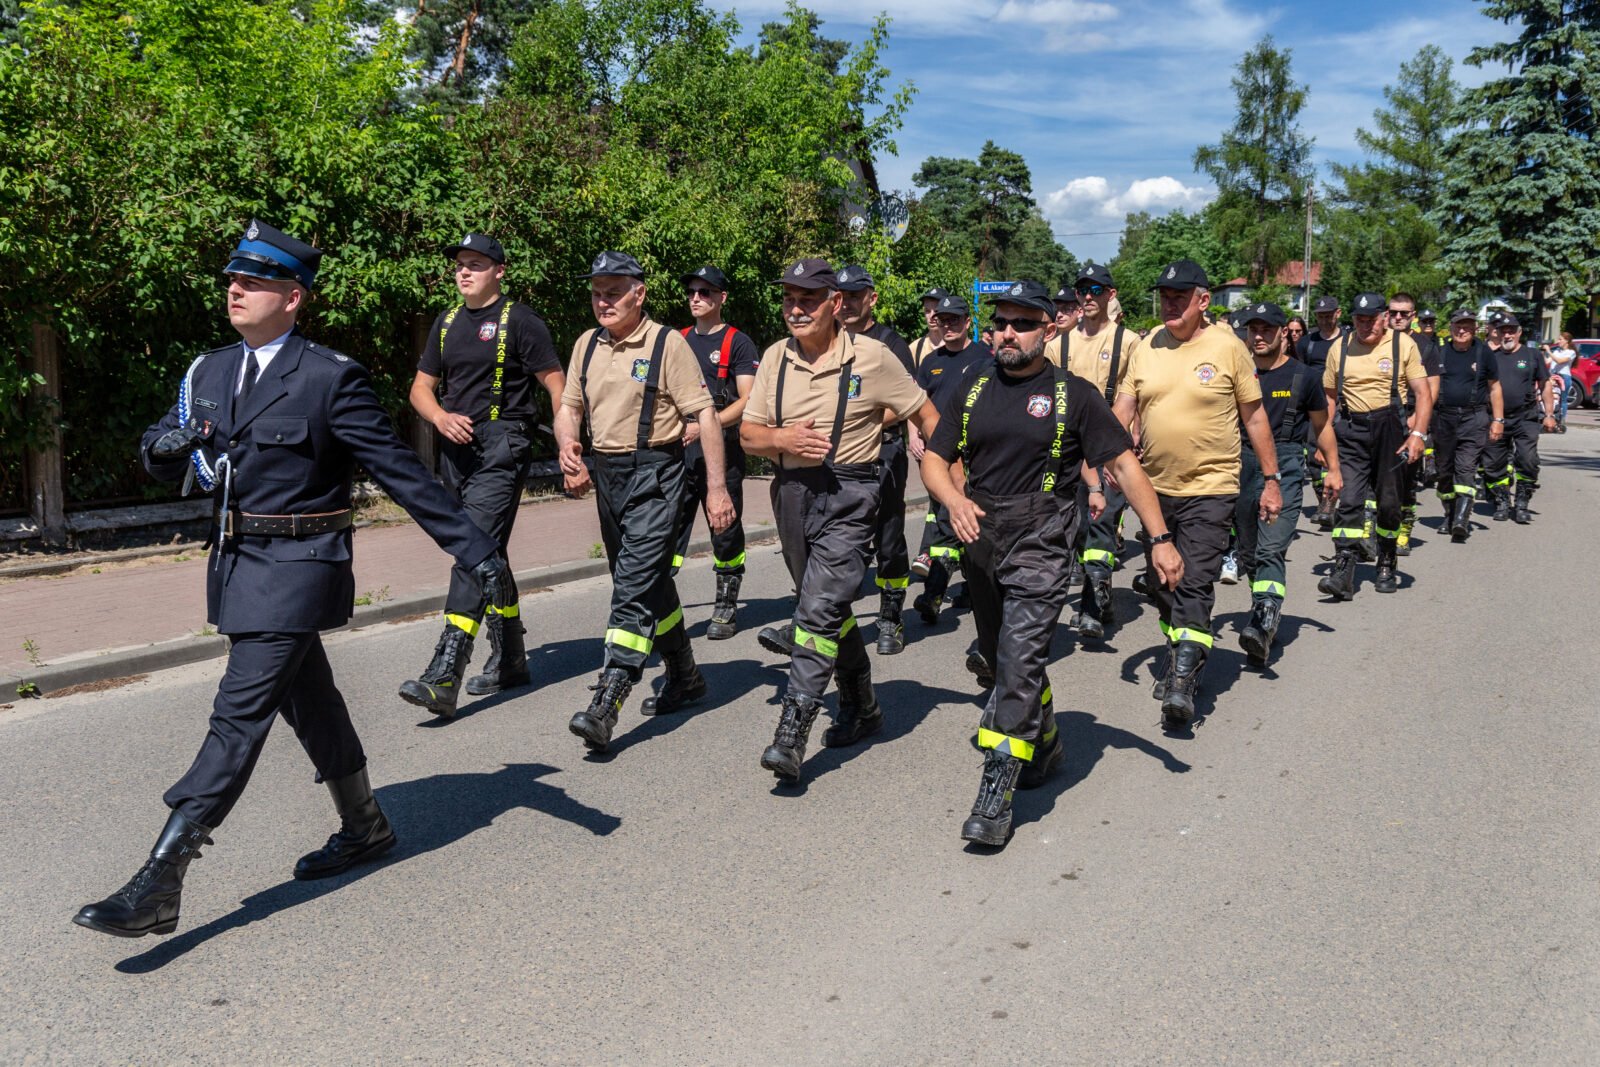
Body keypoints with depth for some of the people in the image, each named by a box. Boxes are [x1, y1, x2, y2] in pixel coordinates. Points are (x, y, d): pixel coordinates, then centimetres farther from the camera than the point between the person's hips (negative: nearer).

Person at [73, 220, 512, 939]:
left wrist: (474, 550, -13)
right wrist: (166, 443, -12)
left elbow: (399, 470, -11)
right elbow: (162, 466, 13)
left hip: (298, 568, -7)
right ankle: (364, 828, 36)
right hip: (237, 563, 7)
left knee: (239, 713, -9)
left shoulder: (331, 378, -11)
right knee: (307, 702, 18)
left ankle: (157, 887, -7)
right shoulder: (209, 373, 9)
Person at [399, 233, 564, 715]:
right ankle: (509, 660, 26)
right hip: (456, 449, 8)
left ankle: (443, 677, -22)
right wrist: (442, 417, -4)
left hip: (502, 449, -8)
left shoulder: (519, 320, -3)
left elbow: (556, 384, -5)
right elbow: (421, 387, 18)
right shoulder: (447, 322, 16)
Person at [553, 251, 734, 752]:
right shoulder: (587, 344, 10)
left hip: (655, 475, -7)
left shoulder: (667, 344, -9)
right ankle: (684, 677, 33)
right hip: (607, 474, 7)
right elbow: (569, 406, 18)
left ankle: (607, 703, -17)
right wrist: (567, 443, -5)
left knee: (635, 585, -14)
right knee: (650, 582, 17)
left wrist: (716, 486, -15)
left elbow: (704, 414, -11)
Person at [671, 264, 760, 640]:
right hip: (678, 454, 4)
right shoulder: (678, 340, 15)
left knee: (726, 532, 4)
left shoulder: (738, 342, -1)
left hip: (721, 453, -4)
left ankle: (726, 609, 15)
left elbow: (748, 401, -10)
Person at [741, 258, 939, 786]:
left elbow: (926, 415, 2)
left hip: (848, 494, -5)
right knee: (831, 609, 17)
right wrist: (781, 437, -14)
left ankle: (791, 736, -16)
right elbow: (748, 435, 7)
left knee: (819, 610, -15)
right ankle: (861, 707, 34)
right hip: (792, 491, 6)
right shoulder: (775, 357, 6)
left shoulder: (871, 357, -6)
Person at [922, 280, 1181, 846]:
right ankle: (1044, 745, 41)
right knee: (1001, 661, 18)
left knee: (1020, 663, -14)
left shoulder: (1073, 394, -2)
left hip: (1040, 546, -5)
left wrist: (1160, 538, -7)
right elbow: (934, 459, 8)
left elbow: (1124, 464, -2)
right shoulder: (973, 385, 8)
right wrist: (955, 500, -13)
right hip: (980, 541, 5)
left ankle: (996, 795, -11)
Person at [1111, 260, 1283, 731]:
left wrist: (1272, 479, 3)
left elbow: (1254, 415, 1)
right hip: (1155, 487, 5)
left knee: (1194, 585, -12)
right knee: (1161, 584, 14)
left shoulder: (1227, 347, -5)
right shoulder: (1145, 348, 5)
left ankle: (1183, 683, -13)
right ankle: (1180, 657, 33)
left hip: (1209, 488, -5)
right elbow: (1124, 409, 4)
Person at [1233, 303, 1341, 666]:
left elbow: (1322, 426, 15)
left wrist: (1333, 469, 13)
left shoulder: (1302, 376, 4)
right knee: (1248, 554, 10)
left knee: (1271, 549, -18)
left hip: (1286, 469, -4)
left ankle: (1264, 625, -29)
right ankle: (1266, 614, 27)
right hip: (1243, 468, 4)